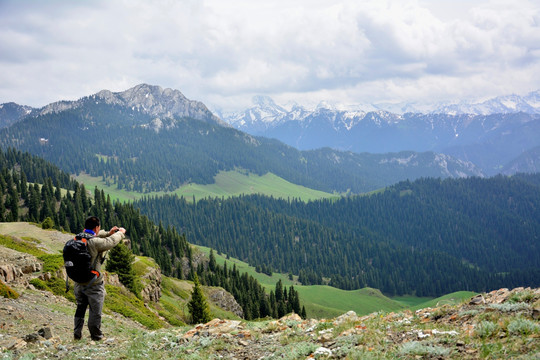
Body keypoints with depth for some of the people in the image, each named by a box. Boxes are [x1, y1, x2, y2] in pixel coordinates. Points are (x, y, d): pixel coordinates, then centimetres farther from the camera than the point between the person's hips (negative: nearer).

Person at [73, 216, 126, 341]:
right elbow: (111, 242, -11)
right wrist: (121, 232, 8)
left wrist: (108, 233, 17)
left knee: (80, 308, 20)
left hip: (79, 283, 7)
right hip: (93, 284, -7)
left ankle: (77, 334, 27)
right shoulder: (94, 242, -24)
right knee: (95, 311, 8)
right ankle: (96, 335, 19)